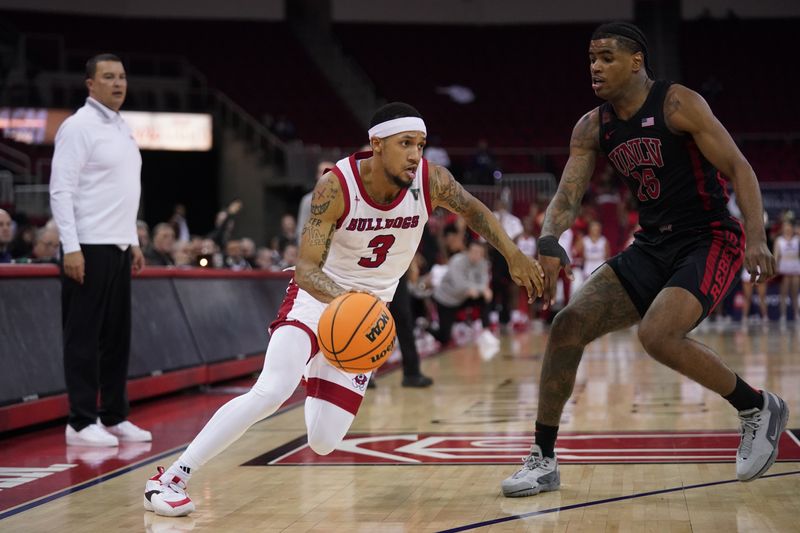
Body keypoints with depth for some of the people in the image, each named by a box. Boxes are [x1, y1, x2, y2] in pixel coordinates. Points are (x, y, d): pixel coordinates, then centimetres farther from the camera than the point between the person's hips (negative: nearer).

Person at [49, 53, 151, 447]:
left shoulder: (121, 128, 16)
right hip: (89, 248, -8)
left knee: (117, 335, 10)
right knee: (84, 336, -4)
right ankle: (81, 422, 1)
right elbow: (60, 190, -15)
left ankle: (114, 417, 17)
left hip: (119, 247, 8)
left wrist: (133, 241, 18)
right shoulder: (79, 127, -10)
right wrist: (71, 248, -20)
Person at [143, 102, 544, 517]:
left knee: (324, 443, -1)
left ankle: (315, 379, 37)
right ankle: (170, 478, -20)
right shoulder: (336, 186, -25)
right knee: (271, 392, -30)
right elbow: (306, 268, -29)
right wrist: (340, 298, -48)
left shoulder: (432, 182, -16)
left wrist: (514, 256, -3)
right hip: (317, 297, -4)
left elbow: (475, 211, 4)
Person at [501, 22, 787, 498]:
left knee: (657, 335, -30)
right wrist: (549, 243, -23)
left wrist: (756, 237, -28)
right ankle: (543, 460, 3)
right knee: (569, 325, -7)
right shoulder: (592, 128, 5)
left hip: (709, 242, -6)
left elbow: (739, 168, -14)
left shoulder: (678, 104, -13)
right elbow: (568, 196, -2)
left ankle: (759, 408, -6)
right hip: (652, 247, 7)